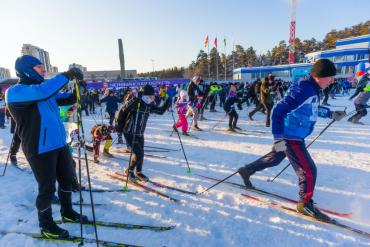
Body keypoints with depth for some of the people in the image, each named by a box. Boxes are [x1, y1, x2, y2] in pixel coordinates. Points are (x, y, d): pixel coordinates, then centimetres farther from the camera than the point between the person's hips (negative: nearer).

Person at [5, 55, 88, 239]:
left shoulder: (43, 88, 12)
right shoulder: (15, 92, -13)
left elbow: (65, 99, 14)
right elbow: (43, 92, -32)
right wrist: (67, 75, -26)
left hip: (59, 144, 8)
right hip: (40, 149, -8)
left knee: (67, 179, 18)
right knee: (47, 188, 5)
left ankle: (67, 212, 39)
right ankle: (46, 226, 27)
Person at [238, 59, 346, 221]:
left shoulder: (312, 90, 5)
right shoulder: (302, 90, -25)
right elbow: (279, 111, -31)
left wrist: (331, 114, 28)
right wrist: (278, 138, -34)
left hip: (294, 136, 10)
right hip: (290, 138, -10)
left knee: (275, 158, 25)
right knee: (308, 170, -1)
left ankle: (247, 170, 40)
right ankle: (305, 204, 19)